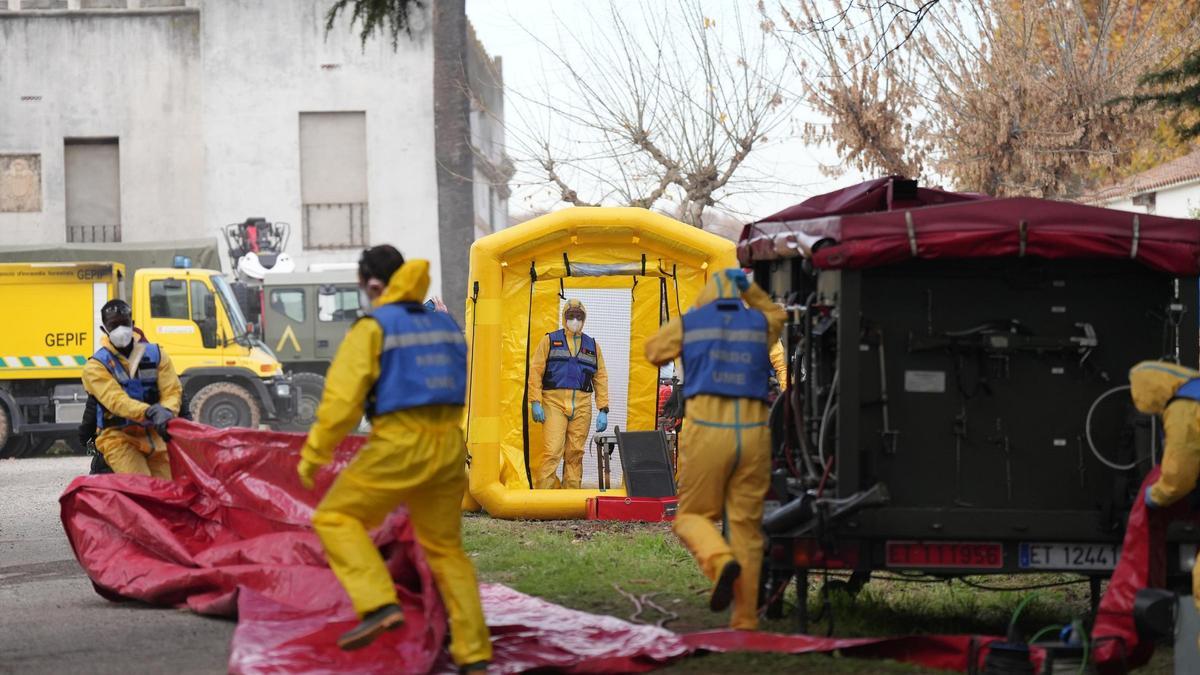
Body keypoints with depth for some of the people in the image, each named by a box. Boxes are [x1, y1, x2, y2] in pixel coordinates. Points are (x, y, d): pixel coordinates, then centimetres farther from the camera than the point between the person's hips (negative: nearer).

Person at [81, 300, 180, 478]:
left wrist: (167, 412, -26)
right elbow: (115, 400, -18)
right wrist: (148, 412, -36)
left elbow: (172, 391, -1)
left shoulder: (155, 354, 10)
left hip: (154, 436, 4)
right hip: (119, 438, -4)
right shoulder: (96, 366, -1)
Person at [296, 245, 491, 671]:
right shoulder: (444, 325, 14)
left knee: (335, 517, 8)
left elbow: (342, 397, -12)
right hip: (448, 445, 7)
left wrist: (312, 455, -4)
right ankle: (474, 655, 15)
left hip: (398, 446, -6)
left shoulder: (372, 329, -7)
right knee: (445, 548, 17)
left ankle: (380, 604, -11)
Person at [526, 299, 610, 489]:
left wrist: (603, 410, 7)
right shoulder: (550, 341, 9)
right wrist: (535, 402, -6)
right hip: (554, 403, -3)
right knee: (552, 451, -13)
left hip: (581, 406, 3)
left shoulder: (592, 346, 17)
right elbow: (535, 371, 3)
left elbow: (601, 379, 15)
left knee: (575, 453, 3)